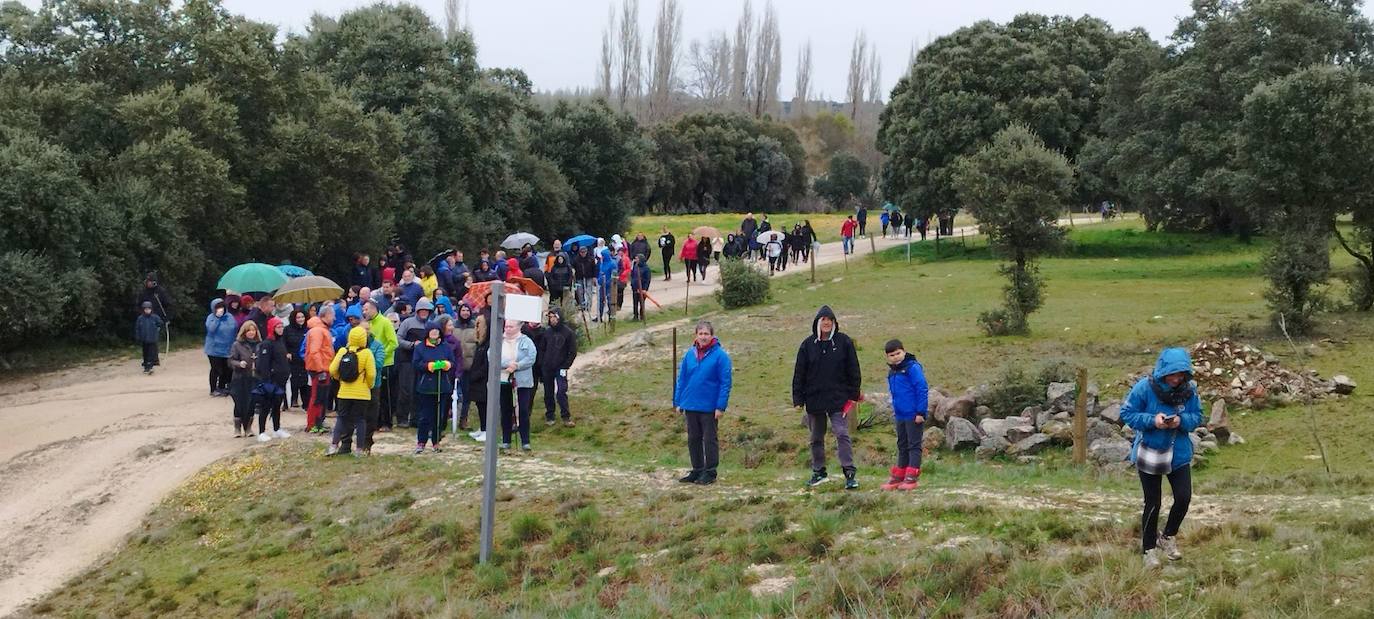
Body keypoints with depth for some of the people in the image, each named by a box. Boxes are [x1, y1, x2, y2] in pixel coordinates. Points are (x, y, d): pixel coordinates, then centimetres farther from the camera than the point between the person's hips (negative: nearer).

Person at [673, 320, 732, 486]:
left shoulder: (720, 355, -10)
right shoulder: (690, 354, 3)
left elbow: (725, 382, -10)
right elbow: (681, 379, 9)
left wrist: (721, 406, -15)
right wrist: (678, 402, 6)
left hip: (710, 407, -5)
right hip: (690, 406, 5)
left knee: (710, 440, 5)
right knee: (693, 439, 13)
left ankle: (710, 472, 14)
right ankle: (697, 471, 23)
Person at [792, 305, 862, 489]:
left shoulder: (844, 342, -1)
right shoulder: (808, 345, 2)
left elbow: (853, 370, 3)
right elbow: (799, 374, 4)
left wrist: (854, 395, 0)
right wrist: (798, 400, 0)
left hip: (838, 398, -3)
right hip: (814, 400, 3)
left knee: (842, 434, -11)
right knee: (816, 438, 12)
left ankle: (850, 473, -11)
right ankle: (818, 472, 24)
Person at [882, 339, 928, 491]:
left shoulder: (913, 368, -13)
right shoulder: (892, 372, 12)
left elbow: (922, 390, -16)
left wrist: (921, 412, -17)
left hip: (914, 416, -8)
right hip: (900, 416, 8)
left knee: (914, 446, -1)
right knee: (902, 446, 14)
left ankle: (912, 478, 0)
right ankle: (898, 477, 20)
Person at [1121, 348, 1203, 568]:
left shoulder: (1189, 389, -10)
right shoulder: (1145, 387, -19)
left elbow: (1197, 417, -1)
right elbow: (1127, 414, -12)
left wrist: (1181, 420, -24)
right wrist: (1152, 420, -27)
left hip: (1179, 453, 3)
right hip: (1150, 452, -3)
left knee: (1184, 498, 1)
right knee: (1153, 503, 5)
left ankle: (1168, 537, 29)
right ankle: (1149, 550, 22)